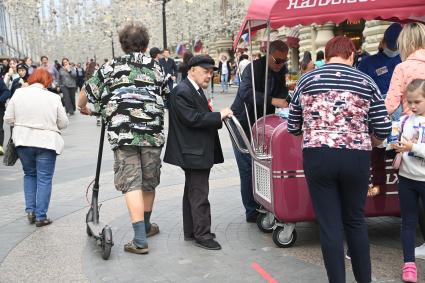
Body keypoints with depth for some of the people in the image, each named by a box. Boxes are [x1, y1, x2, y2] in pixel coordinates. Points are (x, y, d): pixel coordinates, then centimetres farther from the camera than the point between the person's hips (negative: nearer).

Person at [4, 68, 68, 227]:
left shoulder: (18, 94, -2)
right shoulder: (53, 98, -7)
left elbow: (8, 119, 1)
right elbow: (63, 123, -2)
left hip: (23, 142, 3)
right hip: (46, 142, -3)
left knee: (29, 174, 22)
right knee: (44, 179, 6)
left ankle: (30, 211, 17)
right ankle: (41, 216, 8)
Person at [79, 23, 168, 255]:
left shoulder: (111, 66, 7)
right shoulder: (156, 68, 14)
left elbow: (87, 93, 12)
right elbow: (166, 96, 18)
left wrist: (83, 108, 33)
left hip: (123, 133, -2)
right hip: (153, 132, 3)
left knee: (131, 183, -2)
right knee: (149, 182, 16)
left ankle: (140, 240, -7)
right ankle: (146, 226, 37)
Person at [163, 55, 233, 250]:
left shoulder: (195, 90, 14)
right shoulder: (182, 92, -18)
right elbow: (193, 119, -24)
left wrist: (219, 118, 2)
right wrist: (219, 115, -19)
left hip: (197, 152, 11)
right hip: (194, 152, -11)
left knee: (192, 192, 17)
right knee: (199, 194, -4)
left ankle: (190, 231, 27)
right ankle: (202, 235, 4)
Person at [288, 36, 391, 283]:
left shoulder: (306, 80, 5)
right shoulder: (366, 82, 3)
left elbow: (293, 128, 10)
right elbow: (383, 130, 2)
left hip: (317, 157, 0)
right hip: (356, 158, 1)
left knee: (330, 224, 7)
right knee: (355, 221, 17)